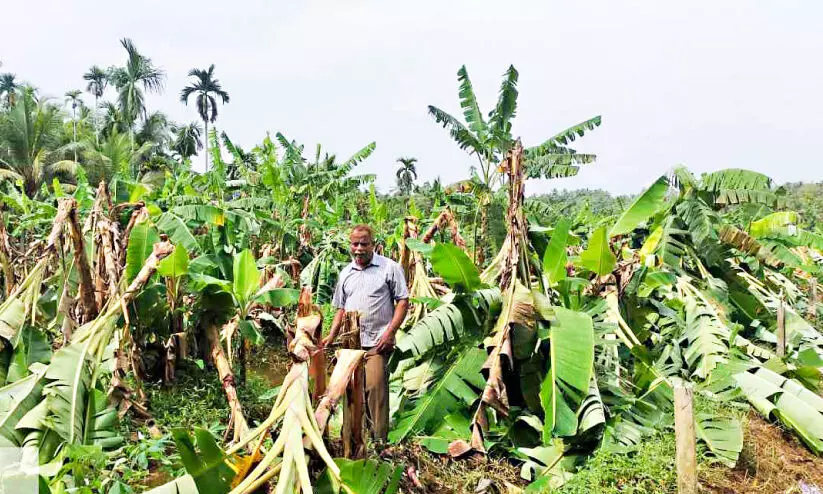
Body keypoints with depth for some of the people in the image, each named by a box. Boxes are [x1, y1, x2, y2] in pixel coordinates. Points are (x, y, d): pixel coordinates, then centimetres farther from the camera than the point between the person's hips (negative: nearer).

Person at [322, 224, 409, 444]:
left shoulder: (389, 268, -1)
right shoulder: (345, 273, 16)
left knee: (375, 386, -13)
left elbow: (403, 302, -3)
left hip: (377, 342, -5)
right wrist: (331, 336, 10)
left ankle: (379, 440, -5)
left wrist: (390, 332, -12)